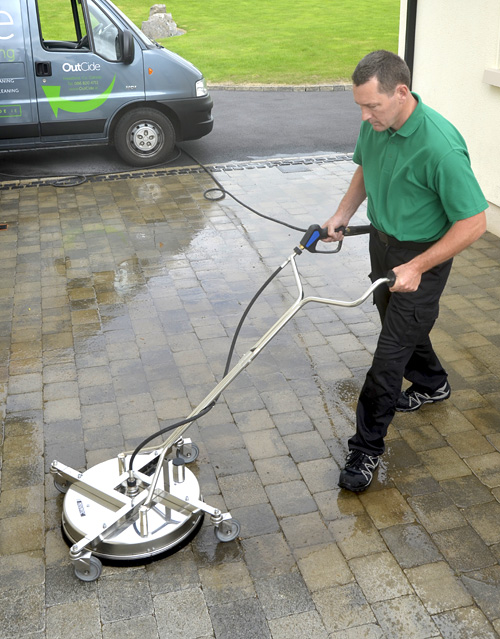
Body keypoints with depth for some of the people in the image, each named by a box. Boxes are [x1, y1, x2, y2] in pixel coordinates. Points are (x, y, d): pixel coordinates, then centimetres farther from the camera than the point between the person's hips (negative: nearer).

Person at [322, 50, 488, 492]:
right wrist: (342, 215, 2)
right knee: (397, 321, 26)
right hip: (382, 240, 8)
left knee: (391, 351, -4)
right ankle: (432, 384, 53)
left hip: (421, 255, -8)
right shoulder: (375, 124, -8)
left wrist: (417, 267, -28)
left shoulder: (439, 145, -31)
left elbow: (474, 221, -26)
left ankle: (367, 448, 9)